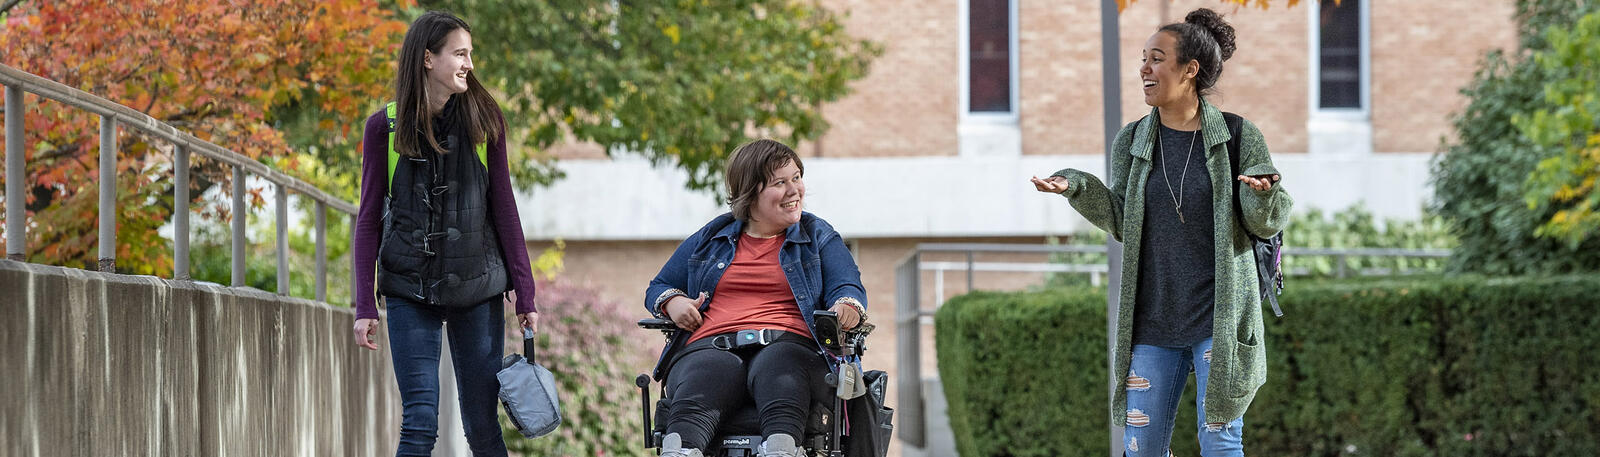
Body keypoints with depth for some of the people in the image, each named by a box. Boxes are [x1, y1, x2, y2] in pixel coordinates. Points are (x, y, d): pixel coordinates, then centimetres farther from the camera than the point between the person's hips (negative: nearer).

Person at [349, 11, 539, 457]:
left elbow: (503, 209, 5)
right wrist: (364, 306, -3)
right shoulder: (385, 127, -1)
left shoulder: (483, 121, 2)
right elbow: (369, 218, 2)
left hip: (477, 289, 1)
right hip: (410, 291, -1)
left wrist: (524, 292, 1)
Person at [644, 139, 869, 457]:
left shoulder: (818, 237, 23)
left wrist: (847, 308, -16)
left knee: (777, 370, -42)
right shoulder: (710, 239, 26)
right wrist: (673, 302, 5)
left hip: (788, 344, -1)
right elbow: (658, 287, 31)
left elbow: (849, 288, 11)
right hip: (711, 347, 1)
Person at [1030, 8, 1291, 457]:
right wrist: (1076, 188, -7)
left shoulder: (1238, 138, -3)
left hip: (1220, 318, -3)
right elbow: (1123, 224, 6)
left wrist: (1263, 194, -23)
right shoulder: (1131, 142, 7)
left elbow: (1266, 223, -1)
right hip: (1152, 320, 4)